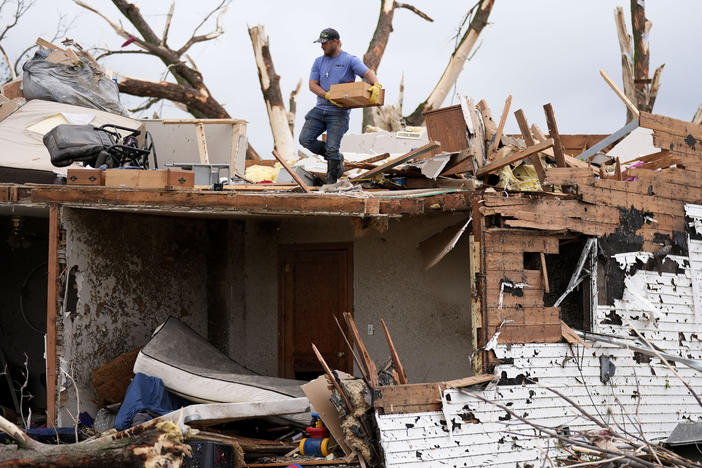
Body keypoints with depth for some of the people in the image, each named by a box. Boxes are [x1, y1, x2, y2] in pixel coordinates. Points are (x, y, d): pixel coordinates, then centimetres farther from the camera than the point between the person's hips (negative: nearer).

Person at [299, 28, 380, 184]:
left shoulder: (349, 60, -2)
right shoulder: (319, 62, 12)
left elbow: (368, 73, -12)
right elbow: (312, 85, 5)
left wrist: (376, 85, -35)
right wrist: (328, 96, -13)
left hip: (339, 112, -5)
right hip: (320, 109, 5)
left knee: (332, 148, -12)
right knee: (305, 139, -7)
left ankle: (331, 182, 4)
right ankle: (336, 158, 13)